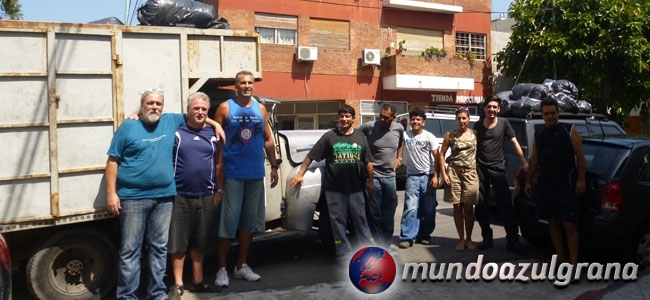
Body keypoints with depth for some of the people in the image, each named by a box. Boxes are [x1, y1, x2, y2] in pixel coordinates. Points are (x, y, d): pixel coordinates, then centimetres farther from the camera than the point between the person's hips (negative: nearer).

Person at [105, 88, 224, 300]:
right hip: (133, 197, -4)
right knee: (130, 250, 0)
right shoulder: (128, 127, 0)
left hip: (164, 197, 4)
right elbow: (113, 161, -1)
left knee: (159, 248, 11)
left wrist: (215, 124, 13)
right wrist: (111, 193, -8)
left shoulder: (170, 122, 11)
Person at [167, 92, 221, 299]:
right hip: (180, 196, -3)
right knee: (178, 243, 3)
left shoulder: (213, 134, 8)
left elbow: (218, 163, 12)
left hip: (206, 197, 3)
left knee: (199, 242, 13)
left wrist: (218, 190, 10)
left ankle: (198, 281, 24)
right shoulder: (176, 132, -2)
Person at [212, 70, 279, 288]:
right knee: (228, 221, -3)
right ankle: (221, 269, 7)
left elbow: (268, 140, 14)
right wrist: (217, 169, -11)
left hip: (256, 174, 4)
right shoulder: (225, 108, -2)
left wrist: (274, 166, 10)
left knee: (249, 221, 10)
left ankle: (241, 266, 22)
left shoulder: (261, 109, 9)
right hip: (232, 174, -4)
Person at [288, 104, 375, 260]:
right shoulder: (329, 136, -2)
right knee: (338, 221, 6)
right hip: (334, 188, -1)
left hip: (356, 187, 1)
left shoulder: (360, 136, 5)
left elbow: (368, 162, 9)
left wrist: (370, 181, 8)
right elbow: (310, 156, -2)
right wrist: (300, 174, -7)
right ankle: (344, 254, 16)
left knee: (360, 219, 10)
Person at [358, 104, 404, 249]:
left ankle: (386, 244, 26)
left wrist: (399, 158, 9)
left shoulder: (399, 128, 0)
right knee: (374, 213, -1)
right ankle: (379, 245, 9)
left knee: (389, 212, 12)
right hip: (373, 176, -4)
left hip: (390, 176, 4)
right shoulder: (369, 126, -13)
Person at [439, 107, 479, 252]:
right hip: (454, 172, 0)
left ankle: (469, 239, 15)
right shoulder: (450, 135, 4)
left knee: (469, 208, 2)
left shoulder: (475, 133, 3)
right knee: (457, 207, 3)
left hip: (470, 173, 0)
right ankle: (461, 239, 12)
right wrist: (443, 174, -2)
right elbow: (441, 154, 5)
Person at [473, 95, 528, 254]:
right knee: (480, 205, 5)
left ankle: (513, 240, 1)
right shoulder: (478, 125, 7)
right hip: (480, 168, 2)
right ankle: (487, 238, 18)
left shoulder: (503, 123, 1)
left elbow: (514, 142, 2)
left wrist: (524, 162, -4)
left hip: (497, 168, -2)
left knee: (506, 205, -5)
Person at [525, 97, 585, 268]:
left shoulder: (569, 131, -1)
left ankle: (573, 265, -3)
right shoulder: (539, 136, 13)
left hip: (566, 185, -5)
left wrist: (581, 180, -12)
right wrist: (528, 182, 14)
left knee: (569, 225, -7)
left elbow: (580, 156, -5)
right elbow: (534, 160, 18)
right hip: (545, 185, 5)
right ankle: (561, 261, 19)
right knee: (553, 222, 9)